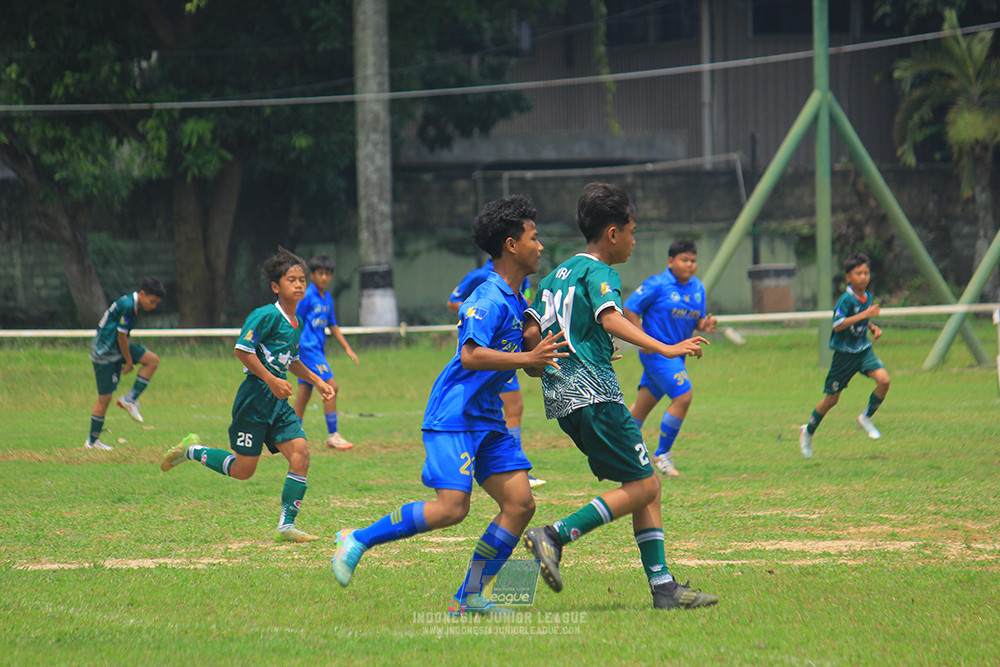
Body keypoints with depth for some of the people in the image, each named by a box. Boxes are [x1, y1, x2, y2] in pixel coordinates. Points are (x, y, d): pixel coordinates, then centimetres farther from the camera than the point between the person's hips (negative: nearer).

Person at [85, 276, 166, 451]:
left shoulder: (133, 304, 5)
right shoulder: (127, 306, -24)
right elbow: (121, 337, -19)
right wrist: (129, 362, -10)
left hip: (116, 348, 9)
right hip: (104, 351, -9)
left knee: (153, 360, 0)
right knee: (105, 397, -4)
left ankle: (130, 399, 5)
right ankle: (92, 441, 6)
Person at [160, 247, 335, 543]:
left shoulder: (296, 324, 13)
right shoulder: (267, 315, -13)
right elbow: (242, 350, -18)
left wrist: (317, 381, 22)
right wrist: (271, 380, -20)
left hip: (279, 401, 8)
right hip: (255, 397, -8)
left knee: (300, 454, -10)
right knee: (242, 469, -2)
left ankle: (287, 526, -6)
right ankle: (191, 450, 22)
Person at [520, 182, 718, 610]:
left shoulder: (557, 275, 21)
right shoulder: (599, 273, -4)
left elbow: (531, 334, 16)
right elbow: (609, 318, -23)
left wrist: (541, 367, 32)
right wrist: (665, 350, -30)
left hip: (562, 397, 9)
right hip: (593, 394, -9)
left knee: (646, 484, 10)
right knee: (643, 486, -8)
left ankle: (663, 585, 4)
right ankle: (555, 536, -16)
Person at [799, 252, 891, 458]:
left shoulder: (867, 298, 4)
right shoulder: (846, 300, -19)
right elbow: (837, 325, -30)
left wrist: (874, 328, 4)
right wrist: (864, 315, -33)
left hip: (864, 350, 5)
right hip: (845, 353, -5)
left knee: (883, 379, -20)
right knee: (831, 398, 5)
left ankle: (866, 418, 2)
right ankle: (808, 431, 28)